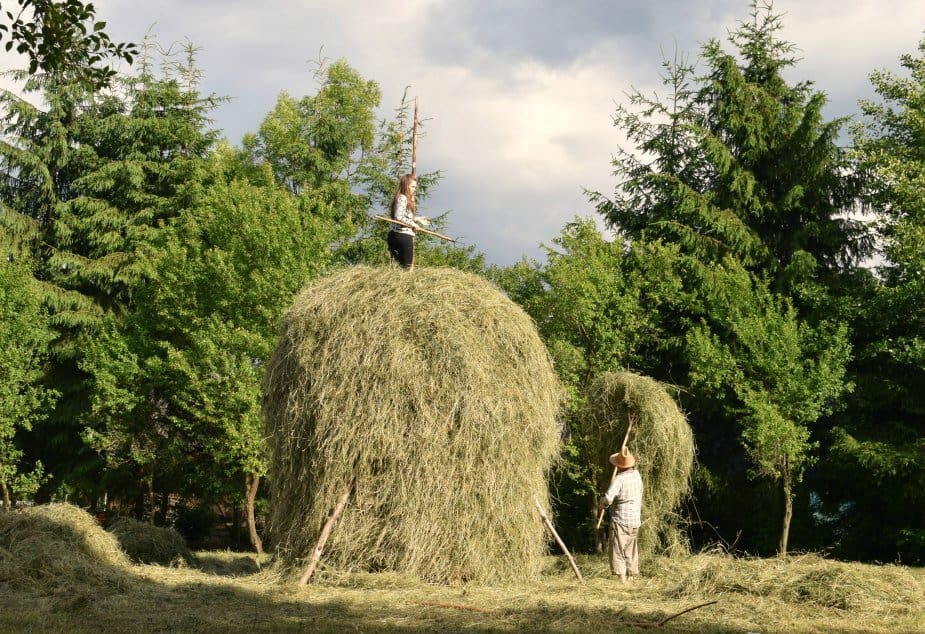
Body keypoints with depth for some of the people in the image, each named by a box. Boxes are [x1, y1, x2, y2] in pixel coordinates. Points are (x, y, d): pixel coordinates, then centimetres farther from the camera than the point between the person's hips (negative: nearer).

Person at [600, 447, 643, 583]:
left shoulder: (619, 479, -17)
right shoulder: (637, 475, 6)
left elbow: (608, 499, -25)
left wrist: (603, 501, -4)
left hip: (620, 520, -7)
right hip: (635, 521, 7)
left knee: (618, 551, -5)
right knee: (630, 551, 17)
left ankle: (622, 579, -13)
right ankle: (631, 577, 18)